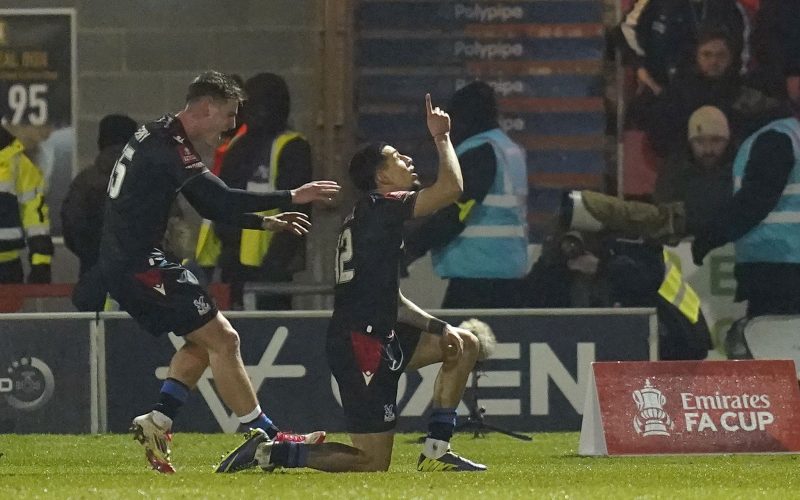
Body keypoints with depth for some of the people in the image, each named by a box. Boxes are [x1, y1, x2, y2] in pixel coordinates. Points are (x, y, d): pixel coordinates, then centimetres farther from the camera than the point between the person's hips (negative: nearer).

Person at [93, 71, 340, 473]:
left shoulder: (159, 139, 17)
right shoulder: (167, 146, -15)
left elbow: (211, 206, 23)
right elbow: (223, 200, -21)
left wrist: (266, 223, 17)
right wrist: (292, 197, -15)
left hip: (122, 266, 10)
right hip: (142, 264, -10)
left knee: (202, 342, 16)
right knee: (223, 340, -8)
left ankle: (156, 423, 8)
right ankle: (267, 439, -7)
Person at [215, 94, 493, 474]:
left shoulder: (371, 215, 20)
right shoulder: (382, 207, -10)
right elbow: (451, 188, -20)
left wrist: (436, 327, 12)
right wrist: (442, 137, -4)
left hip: (378, 338, 10)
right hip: (362, 345, -10)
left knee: (465, 345, 16)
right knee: (373, 462, -8)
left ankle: (435, 451, 13)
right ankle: (270, 452, -6)